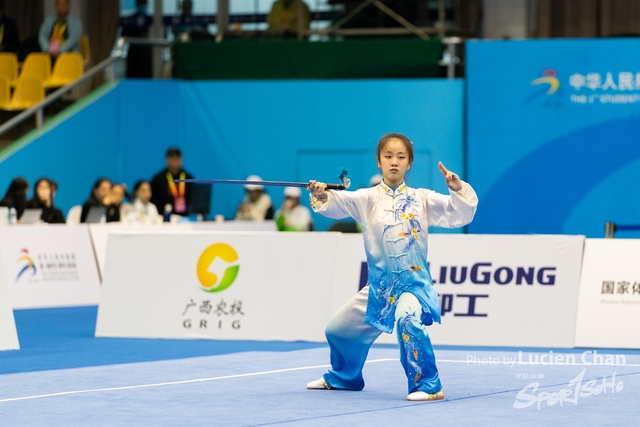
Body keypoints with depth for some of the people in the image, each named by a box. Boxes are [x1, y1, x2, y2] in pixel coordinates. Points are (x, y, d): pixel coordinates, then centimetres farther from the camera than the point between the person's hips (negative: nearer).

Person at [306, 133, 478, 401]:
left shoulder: (422, 199, 0)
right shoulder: (368, 199, 0)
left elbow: (460, 214, -4)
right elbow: (341, 203, -19)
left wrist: (459, 190, -22)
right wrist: (322, 196, -41)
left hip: (413, 281, -4)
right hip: (378, 285, 4)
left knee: (408, 318, -36)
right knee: (338, 329, 14)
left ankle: (428, 385, -29)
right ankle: (343, 377, 44)